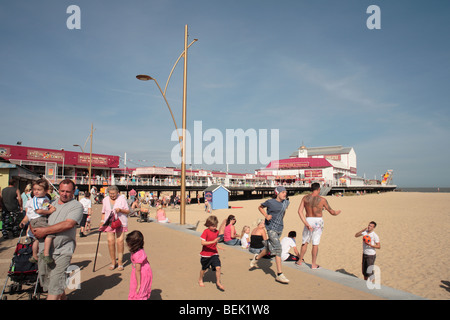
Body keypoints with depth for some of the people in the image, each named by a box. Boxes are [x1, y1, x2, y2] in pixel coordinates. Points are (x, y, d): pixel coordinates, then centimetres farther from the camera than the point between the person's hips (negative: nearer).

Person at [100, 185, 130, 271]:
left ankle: (120, 262, 3)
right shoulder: (105, 200, 10)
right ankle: (113, 262, 8)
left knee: (120, 241, -9)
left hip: (121, 222, -2)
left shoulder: (122, 198, 0)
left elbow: (128, 211, 2)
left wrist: (120, 210, -16)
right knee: (110, 241, -7)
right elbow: (103, 212, 19)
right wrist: (102, 221, 5)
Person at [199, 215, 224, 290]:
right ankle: (200, 280, 43)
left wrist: (217, 246, 3)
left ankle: (218, 282, 10)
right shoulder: (206, 231, -17)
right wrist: (213, 241, -34)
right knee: (204, 269, 15)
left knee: (218, 267, -10)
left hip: (214, 254, 4)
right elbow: (203, 243, -27)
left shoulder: (216, 232, 2)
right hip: (205, 254, -4)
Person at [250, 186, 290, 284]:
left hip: (280, 228, 6)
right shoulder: (270, 202, -11)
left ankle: (257, 258, 43)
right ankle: (279, 274, -9)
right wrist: (266, 215, -10)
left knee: (270, 247, 16)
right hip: (271, 228, -6)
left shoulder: (286, 202, 3)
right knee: (278, 248, -14)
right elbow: (260, 207, 4)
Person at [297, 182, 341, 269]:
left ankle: (300, 261, 25)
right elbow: (331, 212, 2)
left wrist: (306, 223, -11)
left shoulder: (305, 198, -2)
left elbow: (300, 211, -10)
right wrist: (337, 212, 24)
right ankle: (314, 264, 14)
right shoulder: (322, 199, -8)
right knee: (315, 243, 5)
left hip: (308, 220, 2)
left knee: (305, 242, 15)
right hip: (318, 221, -2)